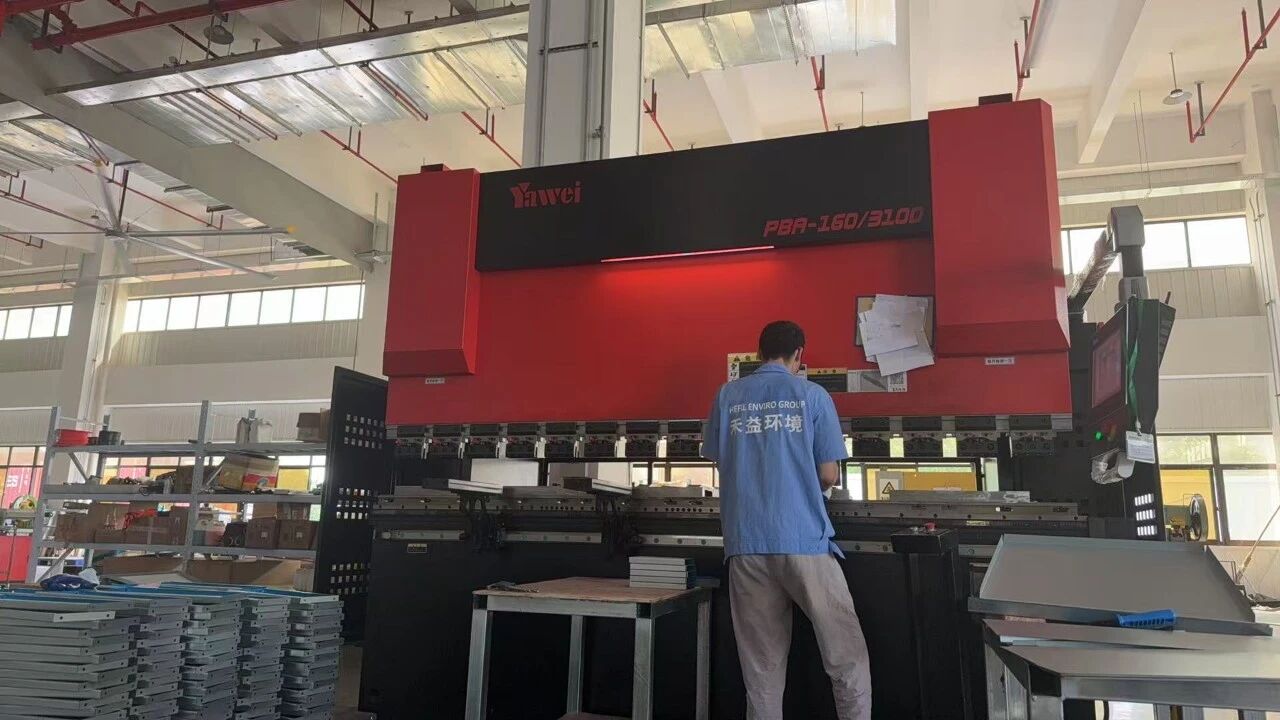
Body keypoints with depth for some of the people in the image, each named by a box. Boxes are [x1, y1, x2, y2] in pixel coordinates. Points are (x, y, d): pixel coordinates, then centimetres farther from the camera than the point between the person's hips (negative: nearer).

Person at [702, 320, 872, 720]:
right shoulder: (812, 394, 2)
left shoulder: (727, 396, 9)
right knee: (847, 657, 7)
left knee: (762, 665, 10)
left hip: (745, 542, 3)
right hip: (802, 539, -3)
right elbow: (829, 475, 1)